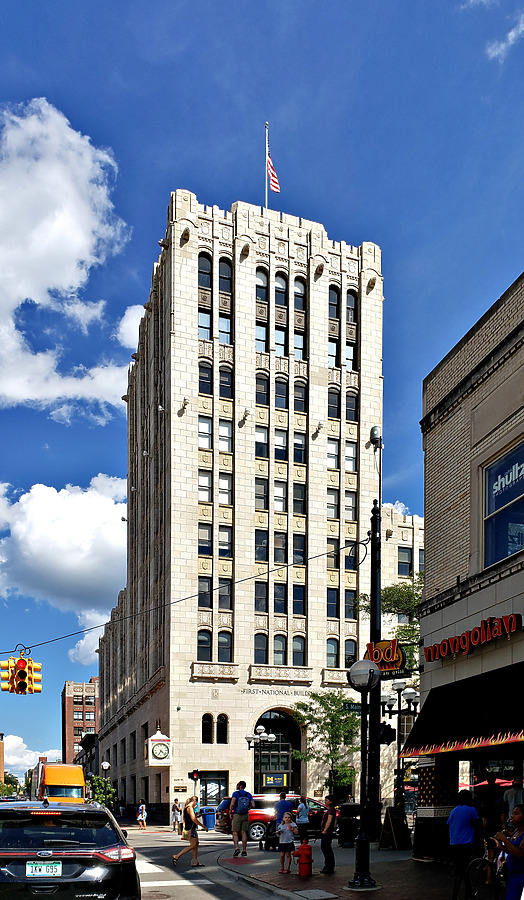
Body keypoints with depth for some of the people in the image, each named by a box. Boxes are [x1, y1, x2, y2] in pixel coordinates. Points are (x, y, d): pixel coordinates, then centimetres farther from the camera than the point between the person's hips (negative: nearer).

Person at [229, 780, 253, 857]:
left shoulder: (235, 793, -8)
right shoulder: (248, 794, 5)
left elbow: (232, 804, -20)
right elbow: (252, 805, -2)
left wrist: (230, 813, -8)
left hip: (236, 815, -4)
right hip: (245, 816, 4)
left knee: (235, 833, 3)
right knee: (244, 833, 9)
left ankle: (237, 848, -15)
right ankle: (244, 851, 8)